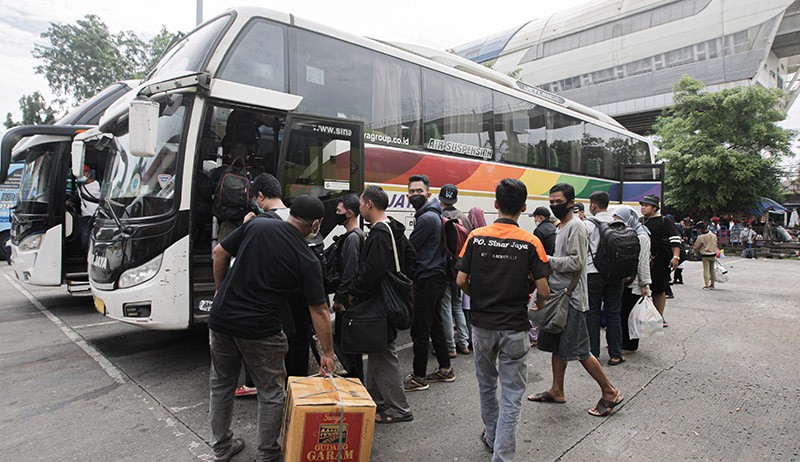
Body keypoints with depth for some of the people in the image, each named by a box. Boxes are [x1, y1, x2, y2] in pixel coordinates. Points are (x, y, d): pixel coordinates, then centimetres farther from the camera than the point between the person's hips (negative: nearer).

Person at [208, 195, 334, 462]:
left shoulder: (256, 225, -2)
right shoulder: (307, 261, -10)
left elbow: (220, 253, 3)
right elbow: (319, 311, -8)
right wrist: (328, 354, 0)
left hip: (221, 319, 5)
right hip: (259, 330, -4)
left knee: (221, 385, 21)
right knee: (271, 392, 15)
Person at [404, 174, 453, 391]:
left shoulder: (426, 218, -16)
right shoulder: (433, 214, 16)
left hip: (428, 280, -10)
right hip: (435, 276, 10)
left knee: (420, 329, -3)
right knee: (435, 324, 17)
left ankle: (419, 377, 7)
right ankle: (445, 369, 28)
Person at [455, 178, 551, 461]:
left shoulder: (476, 236, -6)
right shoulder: (530, 242, -10)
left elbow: (461, 281, -5)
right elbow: (543, 290, -10)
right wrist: (539, 304, 13)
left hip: (482, 323, 3)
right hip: (514, 327, -2)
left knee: (486, 384, 23)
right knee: (512, 396, 8)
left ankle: (492, 436, 42)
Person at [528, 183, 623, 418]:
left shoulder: (575, 226, -14)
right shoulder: (561, 226, 16)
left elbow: (576, 262, -22)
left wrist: (547, 260, -19)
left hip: (571, 297, -10)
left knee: (579, 350, -4)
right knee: (556, 345, 15)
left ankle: (610, 392, 11)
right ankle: (557, 391, 27)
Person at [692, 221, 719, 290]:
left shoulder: (701, 237, -15)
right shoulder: (713, 235, 1)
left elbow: (696, 247, -6)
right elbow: (716, 245, 13)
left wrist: (693, 248, 15)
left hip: (705, 255, -5)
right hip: (713, 255, 5)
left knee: (706, 270, -1)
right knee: (712, 269, 13)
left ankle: (706, 286, -2)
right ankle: (712, 285, 21)